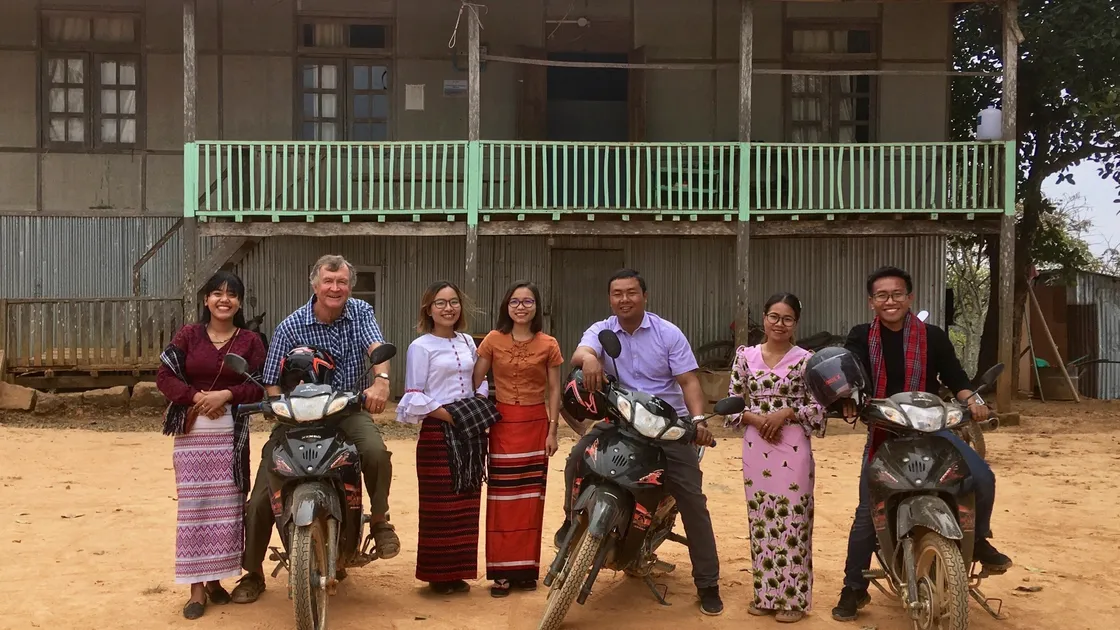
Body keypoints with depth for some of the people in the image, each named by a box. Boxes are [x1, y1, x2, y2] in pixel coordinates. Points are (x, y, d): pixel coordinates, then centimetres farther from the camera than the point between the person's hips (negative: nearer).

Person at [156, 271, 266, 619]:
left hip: (232, 433, 1)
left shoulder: (250, 341, 7)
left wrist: (226, 394, -15)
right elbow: (164, 376, 1)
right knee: (194, 505, -2)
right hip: (192, 431, 0)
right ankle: (196, 587, 3)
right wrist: (196, 397, -12)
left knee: (226, 506, 2)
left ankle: (215, 579, 14)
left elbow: (260, 386, -1)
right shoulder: (188, 335, 7)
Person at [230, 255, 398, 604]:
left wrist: (381, 380, -42)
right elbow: (273, 382, -2)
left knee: (376, 451, -33)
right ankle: (253, 572, 12)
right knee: (262, 494, -6)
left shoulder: (361, 313, -2)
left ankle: (380, 520, -5)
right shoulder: (290, 326, -4)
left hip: (350, 408, 0)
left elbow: (377, 347, -21)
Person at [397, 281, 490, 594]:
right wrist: (450, 416, -17)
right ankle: (438, 575, 9)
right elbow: (414, 397, -10)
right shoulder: (421, 346, -5)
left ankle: (458, 571, 18)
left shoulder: (467, 341, 12)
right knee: (438, 505, -2)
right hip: (437, 431, -5)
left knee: (466, 503, 7)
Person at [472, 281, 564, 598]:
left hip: (535, 425, 0)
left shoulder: (548, 345, 2)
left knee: (531, 498, 4)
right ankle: (501, 571, 7)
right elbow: (475, 382, 4)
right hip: (502, 424, 0)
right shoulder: (493, 340, 2)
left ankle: (527, 568, 15)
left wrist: (552, 430, -1)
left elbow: (554, 390, 4)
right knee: (501, 498, 0)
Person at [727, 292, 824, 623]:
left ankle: (793, 598, 12)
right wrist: (755, 418, -10)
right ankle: (765, 594, 21)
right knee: (760, 521, 9)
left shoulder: (806, 359, -1)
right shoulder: (746, 356, 6)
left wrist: (785, 413, -15)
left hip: (793, 449, -3)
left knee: (792, 520, 1)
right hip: (756, 448, 3)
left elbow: (818, 407, -1)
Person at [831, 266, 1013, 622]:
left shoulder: (933, 337, 0)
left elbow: (954, 377, 3)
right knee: (867, 512, 3)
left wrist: (972, 400, -18)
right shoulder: (861, 337, -2)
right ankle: (854, 589, 17)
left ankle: (978, 540, 9)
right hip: (883, 432, 0)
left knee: (983, 478, -21)